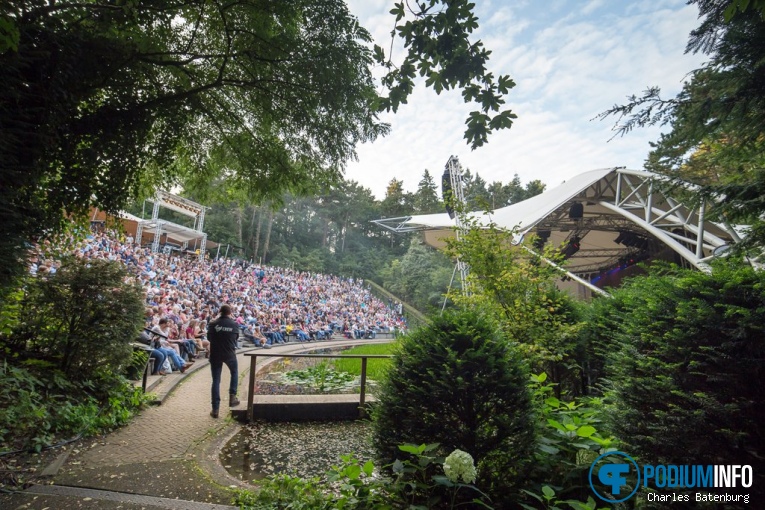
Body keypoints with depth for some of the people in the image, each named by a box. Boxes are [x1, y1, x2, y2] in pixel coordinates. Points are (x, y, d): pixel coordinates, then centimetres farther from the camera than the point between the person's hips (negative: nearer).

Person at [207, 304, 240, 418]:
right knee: (234, 372, 27)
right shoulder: (235, 324, -5)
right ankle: (232, 396, 15)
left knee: (216, 381, 7)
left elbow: (209, 338, 5)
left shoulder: (213, 324, -6)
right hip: (229, 354, 0)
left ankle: (215, 409, 7)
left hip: (215, 354, 0)